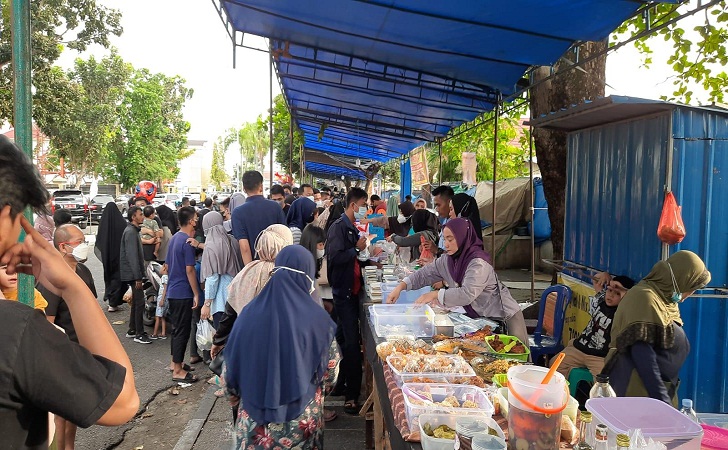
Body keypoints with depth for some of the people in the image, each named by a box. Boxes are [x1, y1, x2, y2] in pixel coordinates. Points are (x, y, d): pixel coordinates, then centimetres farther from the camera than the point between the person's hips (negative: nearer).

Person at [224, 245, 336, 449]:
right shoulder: (316, 318, -15)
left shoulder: (250, 313, -8)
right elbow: (329, 372, -5)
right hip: (301, 417, -1)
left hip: (254, 417, 2)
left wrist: (236, 396, 18)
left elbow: (231, 369, 0)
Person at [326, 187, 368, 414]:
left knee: (344, 338, 19)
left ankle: (340, 384, 34)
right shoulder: (339, 227, -15)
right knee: (351, 343, -8)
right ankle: (351, 397, -1)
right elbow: (335, 257, -26)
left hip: (351, 290, 10)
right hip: (343, 291, -10)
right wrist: (357, 249, -16)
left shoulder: (351, 227, 13)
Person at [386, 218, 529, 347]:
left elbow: (467, 294, -37)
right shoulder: (447, 259, -4)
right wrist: (400, 287, -13)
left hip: (504, 316, -7)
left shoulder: (478, 264, -27)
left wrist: (435, 295, -34)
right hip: (477, 316, 7)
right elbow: (425, 274, 0)